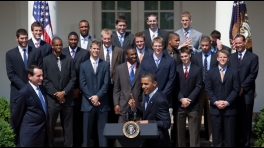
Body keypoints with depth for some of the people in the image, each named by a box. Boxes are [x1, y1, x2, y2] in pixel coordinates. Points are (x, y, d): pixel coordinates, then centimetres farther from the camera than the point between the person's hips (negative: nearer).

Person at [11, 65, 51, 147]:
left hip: (44, 131, 8)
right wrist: (17, 133, 0)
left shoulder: (42, 89, 9)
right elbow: (16, 115, -10)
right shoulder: (23, 92, -16)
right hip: (30, 133, -8)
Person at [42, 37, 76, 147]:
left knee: (68, 127, 7)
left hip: (67, 99, 2)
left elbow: (73, 78, 3)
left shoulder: (69, 60, 8)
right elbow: (44, 80, -4)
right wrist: (55, 93, -11)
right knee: (49, 127, 4)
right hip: (51, 99, -2)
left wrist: (64, 92, -9)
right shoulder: (45, 60, 1)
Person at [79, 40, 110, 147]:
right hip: (88, 102, 0)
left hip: (102, 102, 0)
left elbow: (106, 83, -1)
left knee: (103, 129, 3)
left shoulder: (106, 65, 7)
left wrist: (98, 96, -12)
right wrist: (91, 98, -10)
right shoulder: (83, 65, 8)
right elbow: (82, 84, 0)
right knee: (87, 129, 5)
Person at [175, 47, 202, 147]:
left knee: (194, 131, -1)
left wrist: (189, 99, -11)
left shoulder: (197, 69, 5)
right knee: (180, 130, 7)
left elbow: (198, 86, -1)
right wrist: (181, 99, -12)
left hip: (193, 105, -1)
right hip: (179, 104, 1)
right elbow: (175, 86, 1)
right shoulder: (177, 69, 5)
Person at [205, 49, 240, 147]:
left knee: (229, 135, 3)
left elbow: (236, 89, -2)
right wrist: (215, 102, -10)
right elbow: (208, 89, 3)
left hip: (229, 108, -1)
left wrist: (227, 102, -12)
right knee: (216, 135, 5)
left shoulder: (234, 72, 5)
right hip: (215, 108, 1)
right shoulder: (211, 72, 9)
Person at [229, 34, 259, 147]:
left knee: (246, 120, 1)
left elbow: (253, 74, -6)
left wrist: (242, 88, -12)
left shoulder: (253, 57, 3)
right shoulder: (231, 57, 13)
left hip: (246, 94, -3)